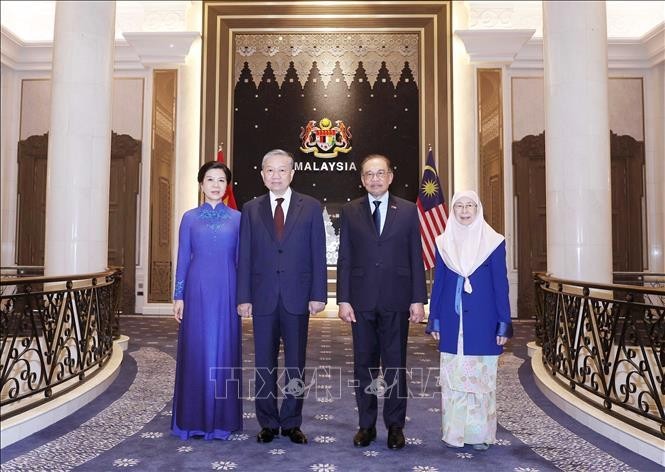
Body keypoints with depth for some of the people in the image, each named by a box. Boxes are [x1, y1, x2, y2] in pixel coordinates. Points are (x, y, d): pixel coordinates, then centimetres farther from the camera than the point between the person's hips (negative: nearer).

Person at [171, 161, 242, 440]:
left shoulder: (237, 218, 6)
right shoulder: (190, 218, 6)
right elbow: (183, 258, 5)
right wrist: (179, 296, -1)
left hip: (226, 291, 0)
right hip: (197, 290, 0)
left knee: (224, 349, 5)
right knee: (195, 350, 4)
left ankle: (222, 419, 17)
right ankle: (194, 419, 16)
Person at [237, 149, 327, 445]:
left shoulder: (311, 207, 2)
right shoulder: (251, 209, 6)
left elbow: (318, 254, 0)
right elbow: (244, 256, 3)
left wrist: (318, 295, -6)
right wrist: (244, 297, -2)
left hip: (297, 297, -1)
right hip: (263, 297, 1)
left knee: (295, 363, 8)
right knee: (264, 363, 9)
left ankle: (292, 423, 23)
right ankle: (268, 423, 24)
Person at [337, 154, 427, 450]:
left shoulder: (408, 211, 5)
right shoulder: (350, 212, 6)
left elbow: (416, 258, 3)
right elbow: (344, 259, 3)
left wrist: (418, 299, -2)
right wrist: (343, 299, -4)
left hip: (396, 300, 0)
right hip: (362, 300, 1)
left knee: (395, 364, 7)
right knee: (364, 364, 9)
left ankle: (395, 425, 21)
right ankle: (366, 425, 23)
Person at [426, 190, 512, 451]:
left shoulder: (493, 241, 0)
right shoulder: (444, 242, 7)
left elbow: (501, 284, 0)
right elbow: (438, 283, 9)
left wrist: (503, 323, -4)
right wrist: (434, 320, 5)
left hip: (482, 319, -2)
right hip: (452, 319, 2)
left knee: (481, 376, 4)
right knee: (452, 376, 6)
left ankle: (480, 433, 17)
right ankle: (454, 432, 17)